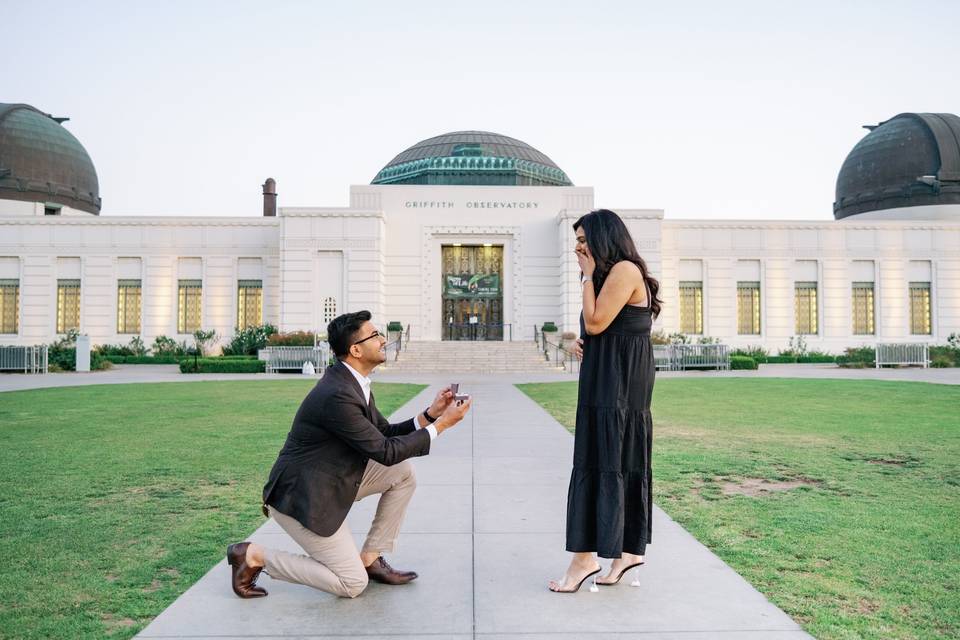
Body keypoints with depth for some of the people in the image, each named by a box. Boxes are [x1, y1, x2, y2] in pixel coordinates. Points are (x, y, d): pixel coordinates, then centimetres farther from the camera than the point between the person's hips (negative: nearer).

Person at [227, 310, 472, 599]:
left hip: (333, 480, 9)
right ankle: (254, 556, 5)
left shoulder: (353, 383, 2)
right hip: (301, 497, -9)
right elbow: (385, 452, -23)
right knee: (353, 584, -3)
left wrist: (430, 413, -5)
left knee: (403, 472, 1)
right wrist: (441, 425, -18)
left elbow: (385, 433, 9)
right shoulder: (337, 396, -29)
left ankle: (370, 558, 11)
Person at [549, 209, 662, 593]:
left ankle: (585, 557, 0)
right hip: (606, 378, 10)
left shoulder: (625, 269, -12)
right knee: (623, 461, 12)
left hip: (618, 381, -10)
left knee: (599, 461, -7)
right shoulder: (611, 273, 18)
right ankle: (630, 549, 20)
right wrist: (582, 343, 0)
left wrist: (588, 276, -8)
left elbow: (596, 323, -17)